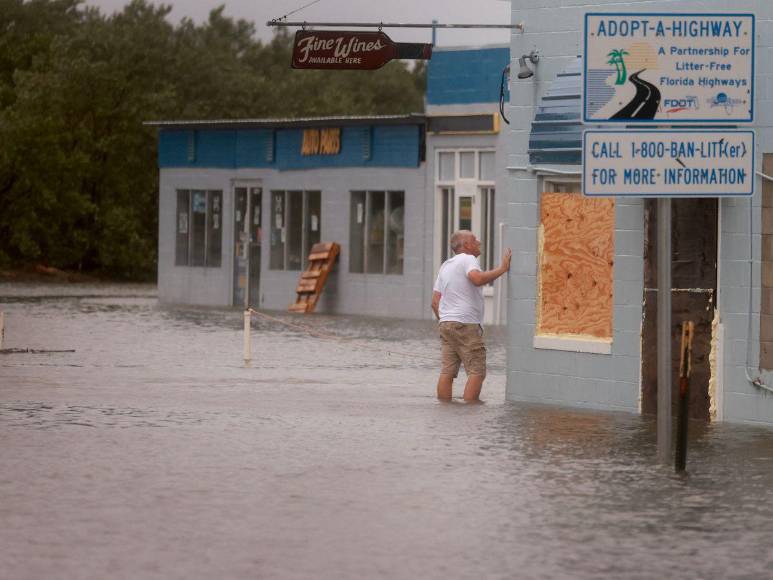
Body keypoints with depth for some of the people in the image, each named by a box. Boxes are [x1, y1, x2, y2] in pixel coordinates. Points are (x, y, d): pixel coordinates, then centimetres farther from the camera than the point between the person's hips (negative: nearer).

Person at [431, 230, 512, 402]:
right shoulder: (468, 260, -6)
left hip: (446, 323, 9)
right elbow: (477, 278, -28)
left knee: (447, 371, 5)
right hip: (466, 324, -9)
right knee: (477, 371, -7)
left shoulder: (445, 266, 21)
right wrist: (502, 268, -21)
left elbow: (435, 301, 18)